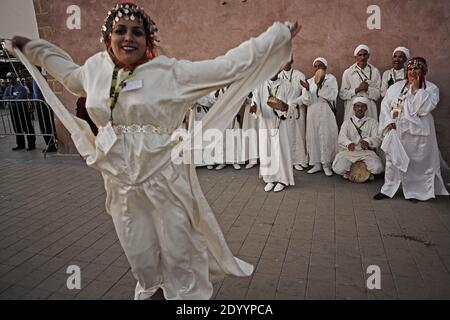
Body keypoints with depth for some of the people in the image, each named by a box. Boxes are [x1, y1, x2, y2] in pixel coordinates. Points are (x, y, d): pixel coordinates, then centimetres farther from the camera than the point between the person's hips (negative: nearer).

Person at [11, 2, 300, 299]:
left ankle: (187, 293, 39)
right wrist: (32, 47, 37)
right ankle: (149, 287, 51)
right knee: (139, 253, 21)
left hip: (166, 178, -4)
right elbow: (70, 73, 28)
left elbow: (229, 65, -11)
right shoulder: (95, 67, 4)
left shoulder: (170, 71, -11)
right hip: (121, 181, 5)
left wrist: (279, 35, -10)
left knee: (178, 250, 11)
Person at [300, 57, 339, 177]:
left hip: (327, 113, -3)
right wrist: (307, 90, -15)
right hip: (313, 113, 3)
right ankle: (317, 164, 10)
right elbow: (306, 101, 3)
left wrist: (321, 86, -18)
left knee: (327, 138, -5)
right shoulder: (309, 81, 11)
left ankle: (326, 164, 4)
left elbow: (332, 96, -10)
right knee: (313, 137, 2)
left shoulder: (331, 79, 4)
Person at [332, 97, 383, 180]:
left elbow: (377, 139, -4)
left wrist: (368, 141, -29)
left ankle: (367, 172, 10)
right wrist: (348, 143, -31)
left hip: (367, 152, 0)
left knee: (378, 168, -27)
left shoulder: (373, 122, 12)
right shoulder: (347, 123, 11)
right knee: (339, 169, -26)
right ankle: (349, 172, 11)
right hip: (349, 152, 0)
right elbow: (342, 138, -6)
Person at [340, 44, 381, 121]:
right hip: (352, 111, -1)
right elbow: (342, 94, 1)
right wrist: (357, 89, -11)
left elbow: (378, 94, 5)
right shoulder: (348, 72, 5)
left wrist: (368, 89, -12)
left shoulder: (374, 71, 8)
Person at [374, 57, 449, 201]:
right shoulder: (396, 86, 6)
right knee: (393, 159, 8)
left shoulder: (431, 88, -3)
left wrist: (416, 89, -15)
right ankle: (388, 189, 20)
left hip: (417, 132, -2)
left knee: (417, 162, 6)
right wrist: (389, 121, -7)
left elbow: (424, 108, -17)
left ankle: (415, 191, 22)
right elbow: (385, 105, 6)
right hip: (396, 130, 3)